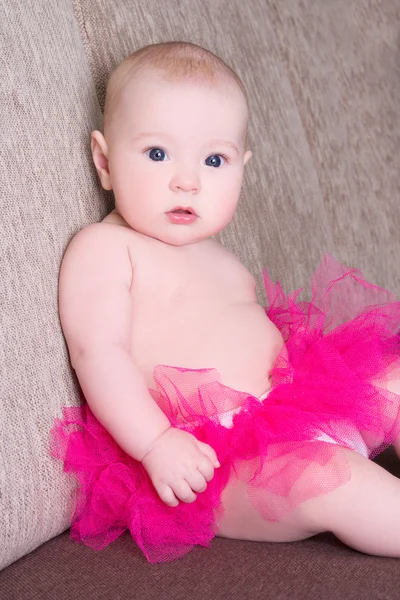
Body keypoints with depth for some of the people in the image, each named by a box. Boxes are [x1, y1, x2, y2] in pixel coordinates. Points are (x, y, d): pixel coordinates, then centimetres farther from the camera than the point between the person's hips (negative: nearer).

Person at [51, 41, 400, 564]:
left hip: (293, 406, 10)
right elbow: (97, 354, -17)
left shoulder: (219, 260, 21)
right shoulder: (101, 250, -6)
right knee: (325, 479, -31)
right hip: (214, 460, -9)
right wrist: (156, 444, -27)